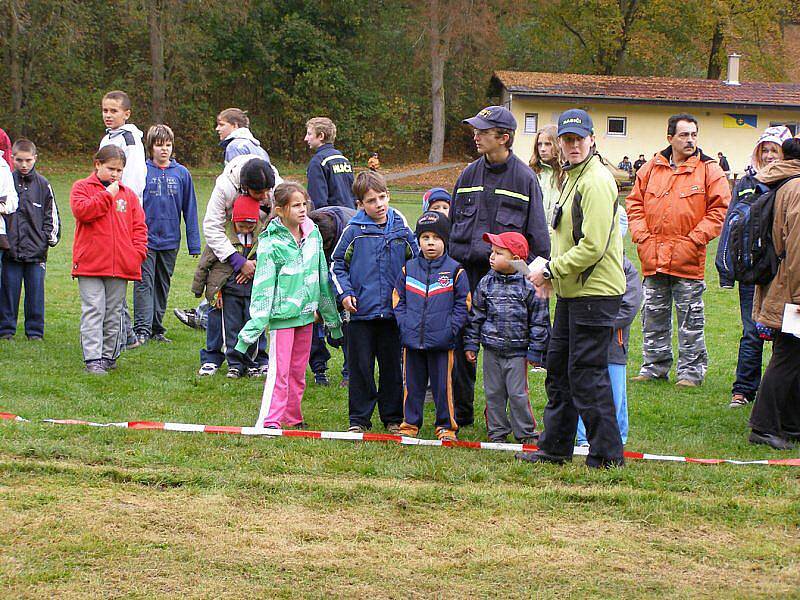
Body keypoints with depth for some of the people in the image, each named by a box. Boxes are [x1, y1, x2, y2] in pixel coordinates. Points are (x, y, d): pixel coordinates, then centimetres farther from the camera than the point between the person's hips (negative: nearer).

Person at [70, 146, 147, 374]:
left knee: (114, 313, 10)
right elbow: (81, 211, -15)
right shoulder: (82, 187, 5)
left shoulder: (128, 194, 15)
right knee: (93, 311, -8)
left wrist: (138, 252, -1)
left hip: (121, 266, 4)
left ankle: (109, 356, 20)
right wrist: (107, 195, -12)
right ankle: (93, 358, -9)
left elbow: (139, 226, 13)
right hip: (90, 264, -4)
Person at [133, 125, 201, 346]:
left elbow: (190, 209, 7)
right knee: (144, 283, -9)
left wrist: (194, 243, 5)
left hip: (170, 241, 3)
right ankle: (142, 329, -12)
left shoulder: (182, 173, 3)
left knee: (163, 286, 12)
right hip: (146, 239, -3)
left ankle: (157, 329, 20)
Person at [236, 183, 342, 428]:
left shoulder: (313, 234, 5)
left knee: (298, 371, 13)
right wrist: (253, 327, -17)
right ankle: (269, 422, -5)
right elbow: (263, 285, -14)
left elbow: (323, 277, 15)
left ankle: (293, 417, 24)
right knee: (279, 371, -8)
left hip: (306, 312, 6)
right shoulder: (272, 243, -13)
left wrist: (332, 317, 21)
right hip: (282, 314, -6)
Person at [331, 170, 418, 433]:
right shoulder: (354, 231, -2)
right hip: (361, 311, -2)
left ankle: (393, 417, 19)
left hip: (393, 311, 2)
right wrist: (345, 293, -5)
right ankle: (359, 419, 13)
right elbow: (337, 265, 6)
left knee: (392, 366, 9)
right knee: (361, 367, 3)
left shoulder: (401, 229, 4)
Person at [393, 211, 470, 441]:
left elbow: (463, 304, 1)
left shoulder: (455, 271, -2)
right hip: (412, 340, 2)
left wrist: (451, 329, -8)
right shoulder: (408, 269, 6)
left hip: (442, 342, -2)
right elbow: (398, 299, 12)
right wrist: (404, 324, -1)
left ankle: (446, 426, 15)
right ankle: (410, 423, 21)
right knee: (412, 384, 10)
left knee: (443, 384, 3)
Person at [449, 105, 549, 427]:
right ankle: (461, 411, 16)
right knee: (462, 343, 5)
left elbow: (537, 232, 0)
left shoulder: (524, 178, -2)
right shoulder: (469, 174, 11)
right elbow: (450, 222, 17)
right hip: (466, 269, 4)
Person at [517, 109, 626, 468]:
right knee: (558, 368, 15)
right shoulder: (573, 178, 16)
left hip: (594, 292, -10)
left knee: (586, 373, -6)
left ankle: (607, 453, 3)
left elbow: (593, 247, -22)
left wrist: (551, 269, -15)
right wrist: (552, 275, 11)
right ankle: (555, 447, 25)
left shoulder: (596, 181, -16)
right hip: (572, 291, 10)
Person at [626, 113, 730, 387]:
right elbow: (635, 203, 12)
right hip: (653, 258, 4)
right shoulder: (651, 169, 7)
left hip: (688, 261, -3)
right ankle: (654, 366, 24)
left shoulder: (709, 170, -2)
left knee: (690, 319, 3)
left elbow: (720, 209, -5)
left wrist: (694, 240, -11)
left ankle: (691, 370, 12)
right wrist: (642, 236, -1)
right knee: (654, 317, 12)